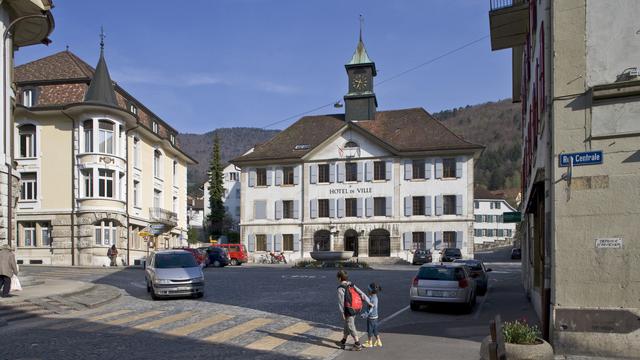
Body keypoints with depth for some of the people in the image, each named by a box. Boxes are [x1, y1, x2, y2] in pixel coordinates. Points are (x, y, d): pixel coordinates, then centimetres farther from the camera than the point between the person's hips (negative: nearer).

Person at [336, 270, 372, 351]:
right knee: (346, 326, 20)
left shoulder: (340, 288, -15)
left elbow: (341, 302, -16)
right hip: (354, 310, 8)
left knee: (351, 327, 3)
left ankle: (358, 344, 5)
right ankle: (343, 342, 32)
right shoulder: (352, 285, 5)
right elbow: (361, 293, -1)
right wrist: (368, 302, -1)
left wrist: (342, 313, -10)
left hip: (348, 311, -8)